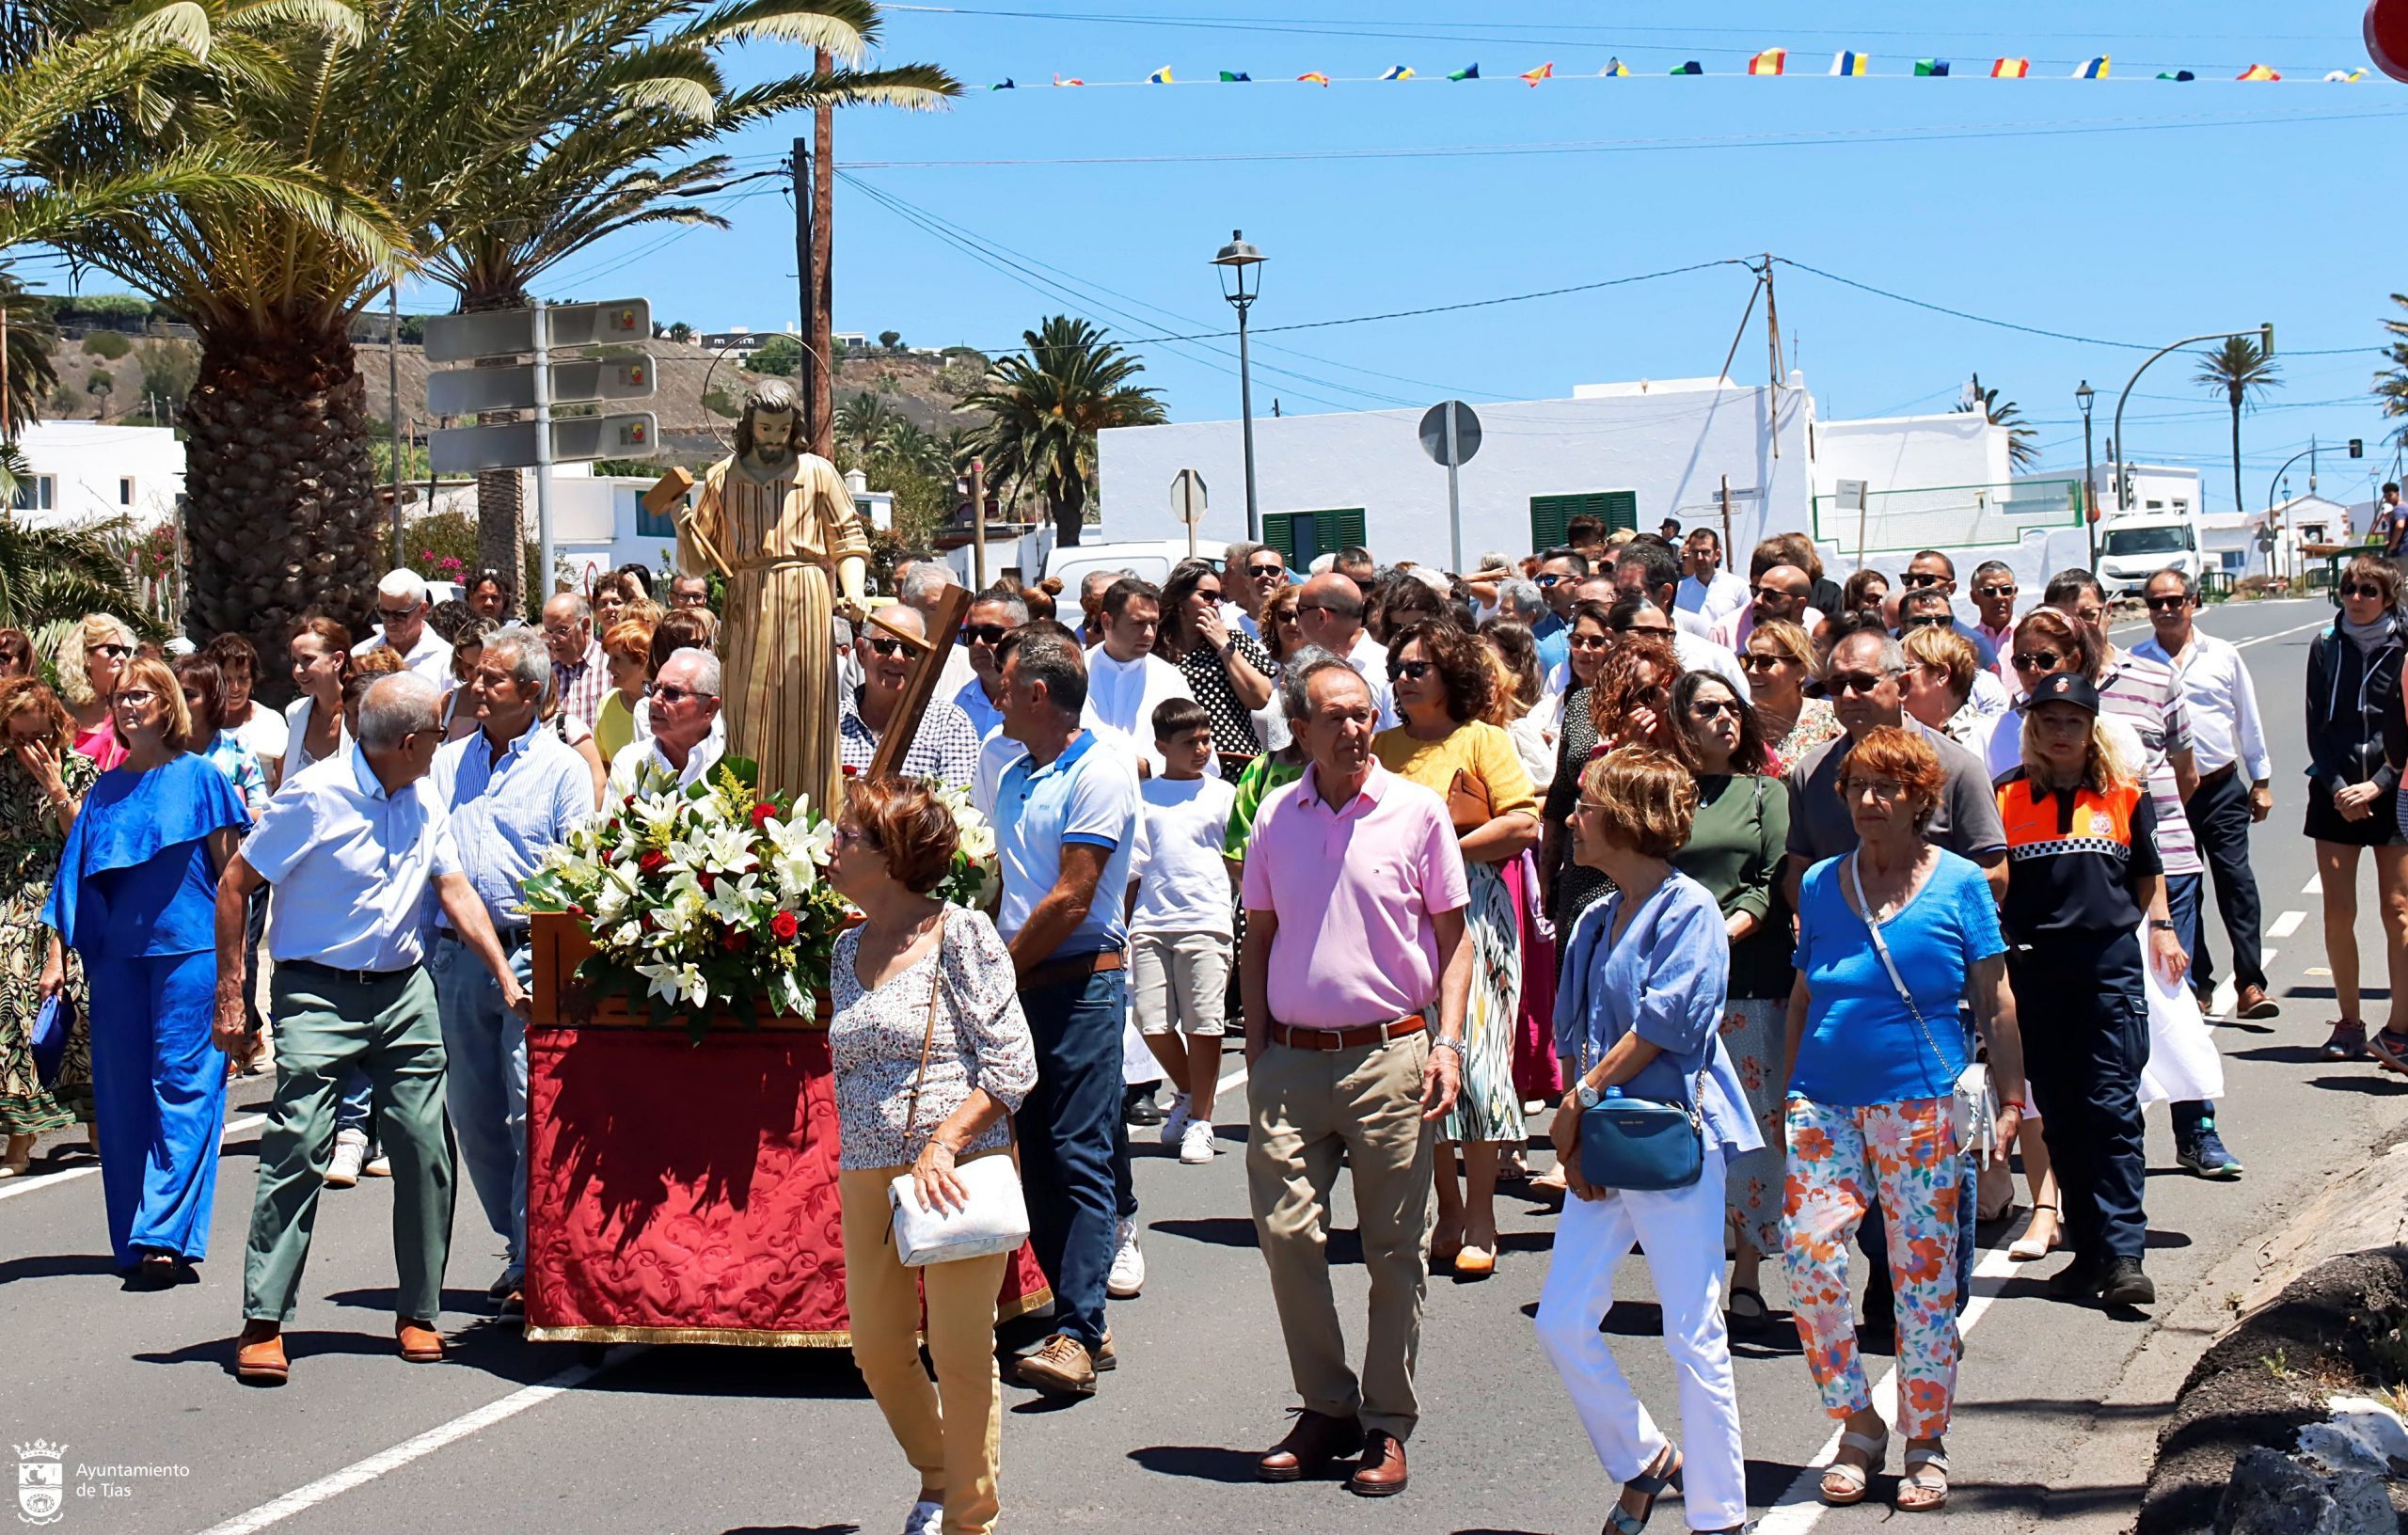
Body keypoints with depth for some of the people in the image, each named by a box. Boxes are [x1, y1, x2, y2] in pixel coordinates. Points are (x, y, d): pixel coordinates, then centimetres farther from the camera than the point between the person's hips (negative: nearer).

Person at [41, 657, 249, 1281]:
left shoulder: (200, 778, 1)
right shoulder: (105, 789, 12)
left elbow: (231, 874, 2)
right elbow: (78, 875, 15)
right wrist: (58, 955, 9)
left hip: (188, 950, -5)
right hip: (116, 955, 5)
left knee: (181, 1088, -6)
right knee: (122, 1094, 5)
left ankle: (164, 1235, -7)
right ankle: (136, 1243, 12)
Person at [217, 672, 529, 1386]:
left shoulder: (423, 801, 7)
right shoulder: (316, 797, -12)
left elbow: (454, 888, 10)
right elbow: (233, 886, -7)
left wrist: (504, 974, 0)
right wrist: (230, 995, -9)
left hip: (404, 992, 6)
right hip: (318, 995, -5)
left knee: (426, 1147, 2)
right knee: (298, 1149, -12)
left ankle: (418, 1313, 15)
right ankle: (263, 1321, -5)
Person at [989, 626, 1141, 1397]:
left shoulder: (1098, 772, -11)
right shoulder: (1014, 777, 17)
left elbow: (1070, 901, -16)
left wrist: (1003, 969, -8)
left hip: (1082, 983, -9)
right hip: (1021, 986, 9)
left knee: (1080, 1158, -10)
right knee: (1039, 1159, 8)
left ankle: (1076, 1335, -13)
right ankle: (1081, 1322, 13)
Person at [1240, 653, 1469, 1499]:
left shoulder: (1417, 810, 0)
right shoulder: (1276, 817, 9)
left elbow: (1454, 936, 4)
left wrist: (1447, 1041, -7)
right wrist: (1257, 1047, 9)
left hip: (1388, 1055, -2)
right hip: (1291, 1059, 2)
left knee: (1395, 1250, 3)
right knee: (1285, 1232, -3)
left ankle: (1388, 1426, 14)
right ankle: (1325, 1409, 13)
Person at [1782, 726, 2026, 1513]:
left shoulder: (1959, 882, 2)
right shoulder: (1821, 884, 10)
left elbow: (1994, 1000, 4)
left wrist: (2011, 1101, 1)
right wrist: (1787, 1094, 15)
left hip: (1922, 1104, -2)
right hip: (1826, 1103, 2)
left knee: (1923, 1273, 2)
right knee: (1808, 1255, -10)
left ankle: (1925, 1444, 18)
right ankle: (1856, 1426, 8)